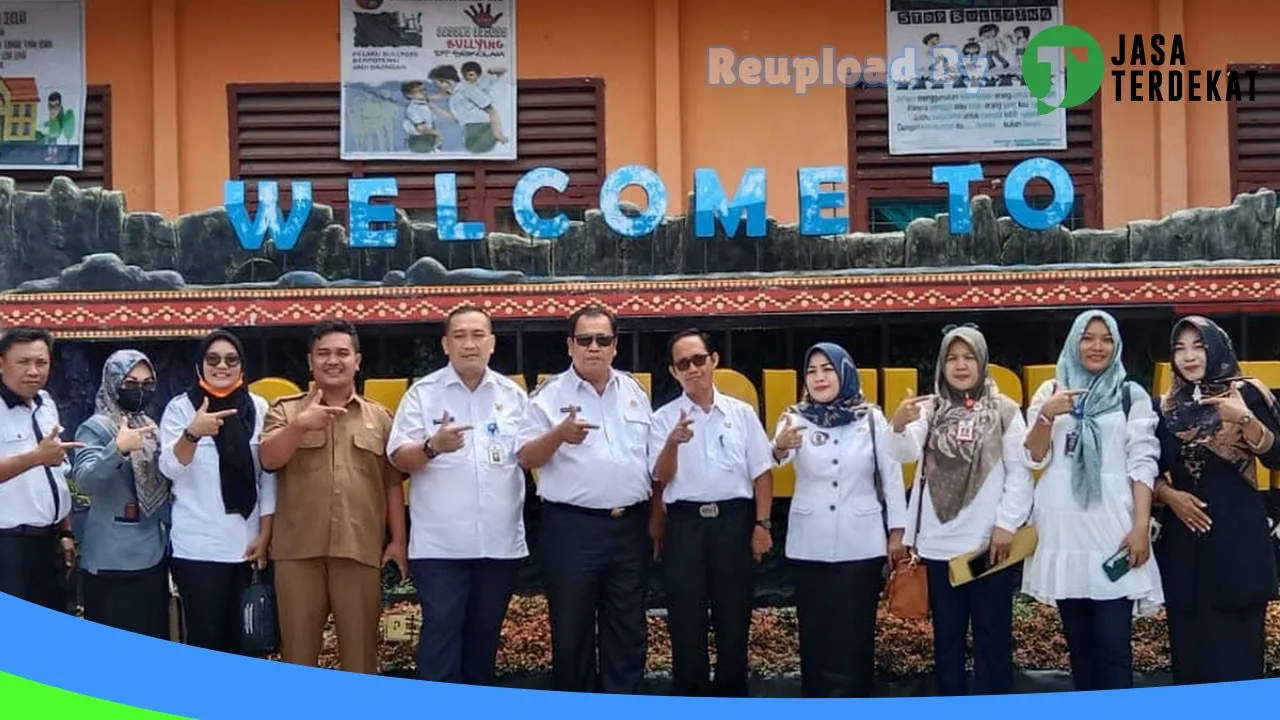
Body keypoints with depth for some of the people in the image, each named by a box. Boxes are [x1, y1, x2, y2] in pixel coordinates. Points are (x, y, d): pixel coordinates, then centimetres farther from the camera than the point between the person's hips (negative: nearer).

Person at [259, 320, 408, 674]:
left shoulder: (379, 416, 13)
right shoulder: (286, 410, 10)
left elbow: (392, 483, 12)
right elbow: (268, 459, -5)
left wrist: (398, 540, 6)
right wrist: (299, 425, -20)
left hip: (360, 550, 1)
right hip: (298, 549, -1)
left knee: (360, 648, 5)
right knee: (298, 647, 5)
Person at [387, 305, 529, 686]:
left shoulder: (514, 395, 9)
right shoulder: (423, 393, 0)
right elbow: (399, 458, -6)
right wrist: (432, 447, -22)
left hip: (500, 541, 3)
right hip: (440, 543, -3)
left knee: (485, 633, 12)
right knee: (441, 632, -5)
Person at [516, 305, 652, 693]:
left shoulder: (635, 391, 11)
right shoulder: (549, 395, -2)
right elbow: (526, 458, -6)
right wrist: (559, 435, -25)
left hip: (630, 526, 4)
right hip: (571, 528, -3)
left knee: (628, 631, 9)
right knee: (572, 632, 4)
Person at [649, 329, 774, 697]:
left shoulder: (741, 413, 6)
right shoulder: (664, 418, 3)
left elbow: (762, 472, 6)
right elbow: (660, 478, -2)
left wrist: (762, 523, -2)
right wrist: (672, 444, -21)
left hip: (734, 520, 1)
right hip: (685, 523, 0)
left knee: (733, 619, 7)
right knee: (686, 622, 4)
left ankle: (731, 695, 19)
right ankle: (689, 699, 14)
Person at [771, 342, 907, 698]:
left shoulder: (871, 418, 0)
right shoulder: (796, 418, -1)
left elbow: (892, 475, 4)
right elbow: (774, 458, -21)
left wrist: (897, 532, 1)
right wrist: (780, 446, -45)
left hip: (861, 543, 0)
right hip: (810, 544, 1)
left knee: (854, 634, 4)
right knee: (816, 632, 5)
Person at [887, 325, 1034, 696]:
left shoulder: (1004, 410, 1)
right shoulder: (930, 409, 6)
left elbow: (1020, 471, -2)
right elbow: (905, 454, -8)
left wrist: (1007, 523, -9)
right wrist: (899, 426, -28)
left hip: (988, 541, -2)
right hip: (938, 544, 3)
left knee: (992, 635, 5)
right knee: (947, 635, 12)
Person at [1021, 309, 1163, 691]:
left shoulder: (1132, 395, 6)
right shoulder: (1051, 391, 11)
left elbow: (1143, 463, 0)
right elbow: (1035, 459, 7)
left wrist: (1142, 524, -11)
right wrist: (1045, 416, -11)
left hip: (1112, 526, -2)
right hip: (1062, 526, 3)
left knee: (1113, 645, -8)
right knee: (1078, 641, 9)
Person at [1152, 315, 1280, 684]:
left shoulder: (1246, 393, 2)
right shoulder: (1166, 407, 11)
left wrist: (1246, 419, -18)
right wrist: (1169, 494, -4)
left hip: (1239, 536, -3)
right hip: (1185, 539, 3)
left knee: (1236, 646, -6)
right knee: (1190, 645, 2)